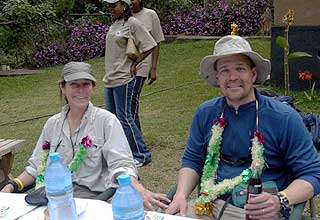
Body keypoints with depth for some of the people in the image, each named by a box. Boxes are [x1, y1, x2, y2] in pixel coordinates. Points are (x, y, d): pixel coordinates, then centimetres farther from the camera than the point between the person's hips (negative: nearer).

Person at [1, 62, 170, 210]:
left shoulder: (106, 121, -3)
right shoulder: (53, 124, 12)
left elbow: (121, 164, -12)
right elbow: (37, 165, 16)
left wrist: (138, 189, -32)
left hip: (92, 193, -3)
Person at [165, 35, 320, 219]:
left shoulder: (284, 118, -5)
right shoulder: (206, 113, 8)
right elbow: (192, 160, 16)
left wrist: (280, 201, -21)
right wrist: (181, 195, -3)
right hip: (210, 205, 4)